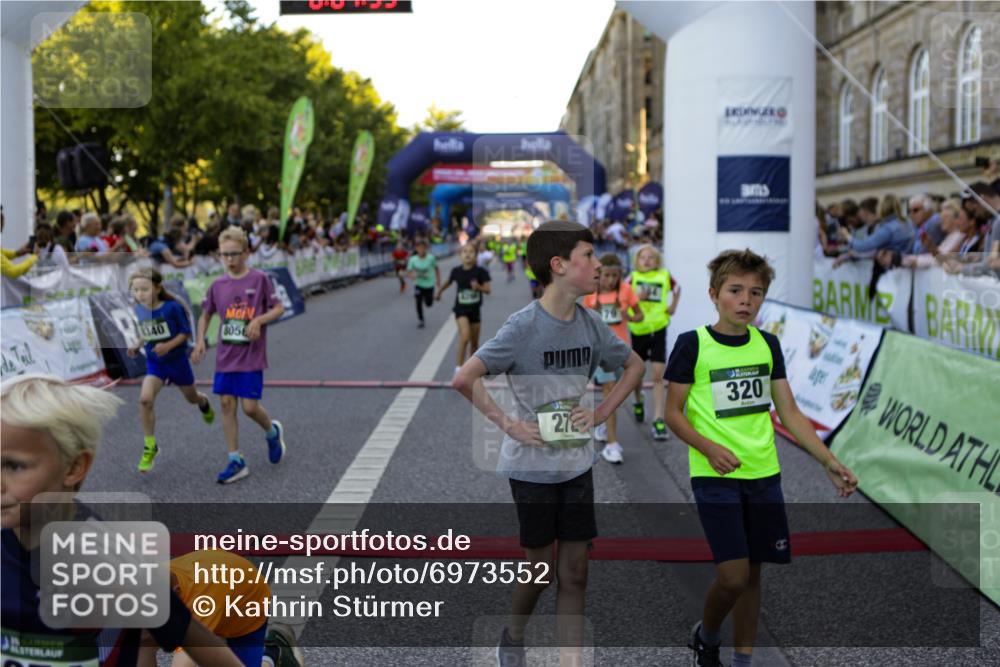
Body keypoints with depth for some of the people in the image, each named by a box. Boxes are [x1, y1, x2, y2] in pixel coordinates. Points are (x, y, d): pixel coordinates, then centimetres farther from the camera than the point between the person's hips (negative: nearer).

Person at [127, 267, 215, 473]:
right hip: (154, 362, 2)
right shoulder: (139, 310, -6)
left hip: (177, 360, -2)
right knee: (145, 398, -21)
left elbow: (186, 332, -15)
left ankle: (204, 403, 60)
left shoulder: (173, 307, -21)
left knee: (191, 398, 19)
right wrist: (137, 345, -5)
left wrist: (168, 345, -28)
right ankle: (150, 445, -8)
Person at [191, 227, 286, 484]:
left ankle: (272, 431, 28)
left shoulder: (259, 279, -6)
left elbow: (279, 308, -2)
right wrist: (200, 341, 4)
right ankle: (236, 462, 8)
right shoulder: (218, 284, 4)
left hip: (251, 356, -4)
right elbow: (206, 314, 17)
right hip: (225, 356, 4)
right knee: (226, 403, 1)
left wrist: (258, 320, -19)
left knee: (249, 406, -6)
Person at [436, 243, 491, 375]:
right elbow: (448, 282, 15)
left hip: (475, 309, 2)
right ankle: (458, 368, -16)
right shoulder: (456, 271, -5)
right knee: (465, 337, -22)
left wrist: (478, 287, -30)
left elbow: (488, 290, -10)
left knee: (474, 343, 12)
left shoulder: (480, 272, -8)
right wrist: (439, 292, 30)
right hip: (461, 309, -1)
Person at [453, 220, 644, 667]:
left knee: (574, 572, 6)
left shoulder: (590, 324, -1)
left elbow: (634, 366, 15)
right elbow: (463, 379, -22)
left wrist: (601, 413, 3)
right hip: (532, 466, -5)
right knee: (540, 570, 9)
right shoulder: (524, 326, -18)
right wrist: (507, 423, -18)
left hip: (577, 464, 5)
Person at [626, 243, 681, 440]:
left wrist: (673, 306, 6)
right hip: (637, 330, 1)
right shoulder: (633, 278, -2)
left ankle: (658, 420, -7)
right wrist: (635, 298, -22)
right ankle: (638, 402, 47)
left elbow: (676, 288, 18)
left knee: (658, 376, -8)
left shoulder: (664, 276, -1)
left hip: (658, 330, -1)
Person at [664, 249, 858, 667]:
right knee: (733, 576, -11)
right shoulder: (692, 345, -7)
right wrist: (709, 448, -20)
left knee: (752, 572, 10)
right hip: (714, 476, -5)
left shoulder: (767, 344, 7)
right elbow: (673, 412, -3)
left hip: (763, 475, 5)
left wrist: (830, 463, 2)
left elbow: (789, 412, 9)